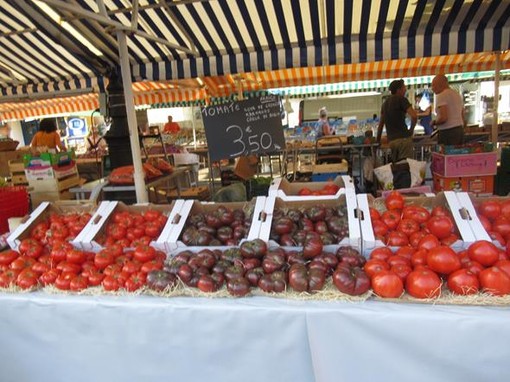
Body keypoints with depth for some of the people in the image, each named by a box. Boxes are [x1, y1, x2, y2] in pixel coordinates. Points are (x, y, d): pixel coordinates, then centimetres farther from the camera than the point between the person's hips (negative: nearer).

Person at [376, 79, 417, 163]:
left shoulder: (385, 103, 19)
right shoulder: (401, 99, -3)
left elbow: (381, 124, 23)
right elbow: (414, 116, -15)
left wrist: (378, 141, 29)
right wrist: (411, 130, 0)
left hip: (391, 140, 7)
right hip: (403, 138, -7)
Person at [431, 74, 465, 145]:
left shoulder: (441, 96, -9)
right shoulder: (457, 94, 20)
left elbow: (443, 118, -19)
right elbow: (462, 119, 20)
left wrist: (434, 122, -3)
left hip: (447, 132, -9)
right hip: (460, 130, 9)